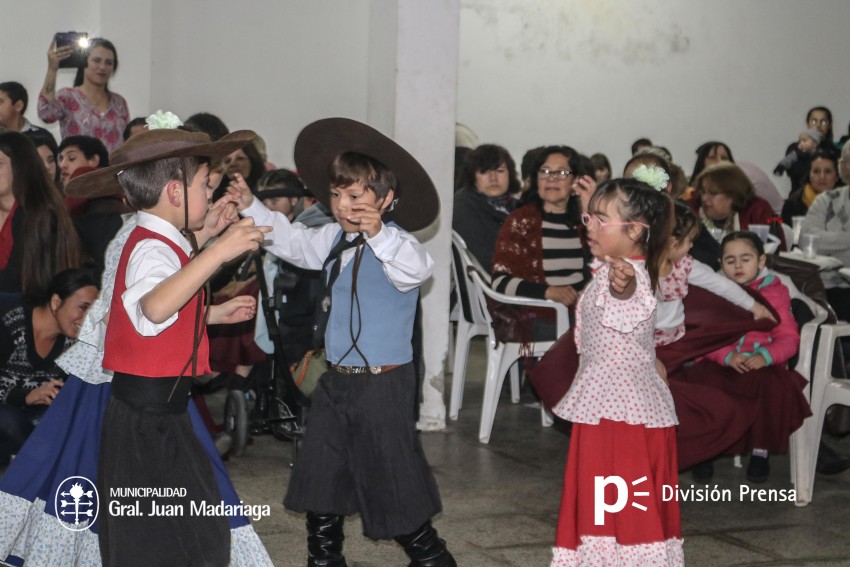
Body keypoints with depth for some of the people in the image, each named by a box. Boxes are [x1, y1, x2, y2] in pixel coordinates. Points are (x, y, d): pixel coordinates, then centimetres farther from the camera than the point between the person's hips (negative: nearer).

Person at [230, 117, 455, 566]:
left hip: (383, 382, -8)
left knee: (393, 473, 1)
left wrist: (378, 234, -54)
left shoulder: (394, 243, -18)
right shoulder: (335, 239, 7)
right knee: (320, 473, 16)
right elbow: (292, 242, 22)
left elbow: (416, 268, -39)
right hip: (336, 378, 8)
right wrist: (251, 207, 12)